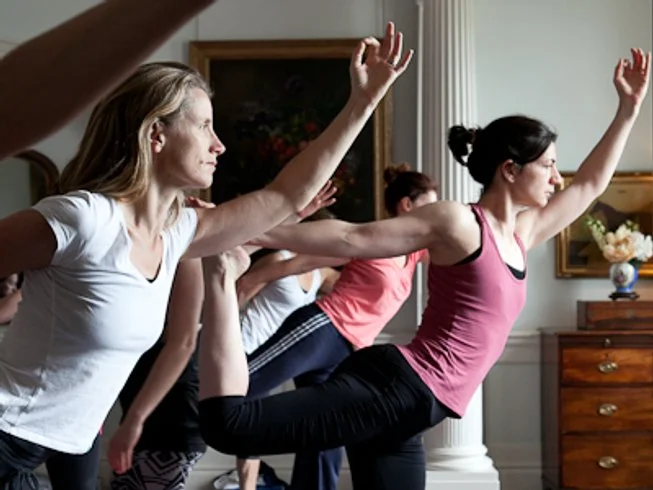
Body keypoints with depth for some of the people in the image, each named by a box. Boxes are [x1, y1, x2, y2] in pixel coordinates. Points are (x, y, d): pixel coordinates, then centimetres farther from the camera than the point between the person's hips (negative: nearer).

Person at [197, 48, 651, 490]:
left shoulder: (522, 233, 22)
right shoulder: (458, 222, -2)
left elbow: (590, 185, 32)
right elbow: (353, 239, -4)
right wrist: (249, 233, -6)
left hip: (406, 410, 9)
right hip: (396, 386, -9)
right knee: (229, 424, -25)